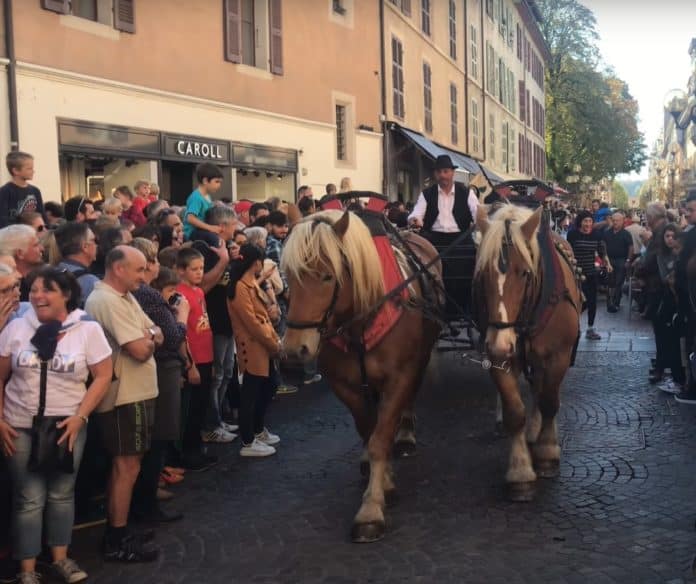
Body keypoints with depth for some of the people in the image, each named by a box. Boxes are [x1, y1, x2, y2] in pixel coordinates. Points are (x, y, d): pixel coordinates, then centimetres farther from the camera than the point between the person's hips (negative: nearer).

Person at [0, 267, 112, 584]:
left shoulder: (88, 329, -7)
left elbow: (103, 376, -4)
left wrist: (79, 417, -11)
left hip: (67, 425, 0)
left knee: (62, 493, 10)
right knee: (29, 498, 4)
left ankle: (61, 558, 27)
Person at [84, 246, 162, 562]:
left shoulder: (125, 296, 12)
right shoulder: (107, 300, -20)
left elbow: (157, 335, 11)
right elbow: (141, 350, -24)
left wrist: (148, 335, -11)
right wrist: (148, 338, -3)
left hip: (136, 392, 10)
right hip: (124, 396, -10)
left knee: (126, 466, 17)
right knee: (126, 468, -3)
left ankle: (118, 529, 27)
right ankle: (117, 541, 6)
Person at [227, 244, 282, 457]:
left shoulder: (251, 284, 14)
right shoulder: (240, 288, -17)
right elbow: (251, 322, -20)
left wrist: (275, 340, 10)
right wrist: (272, 344, -14)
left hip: (264, 346, 10)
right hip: (253, 347, -10)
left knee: (267, 389, 20)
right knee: (250, 394, -2)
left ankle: (259, 431, 36)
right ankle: (248, 443, 6)